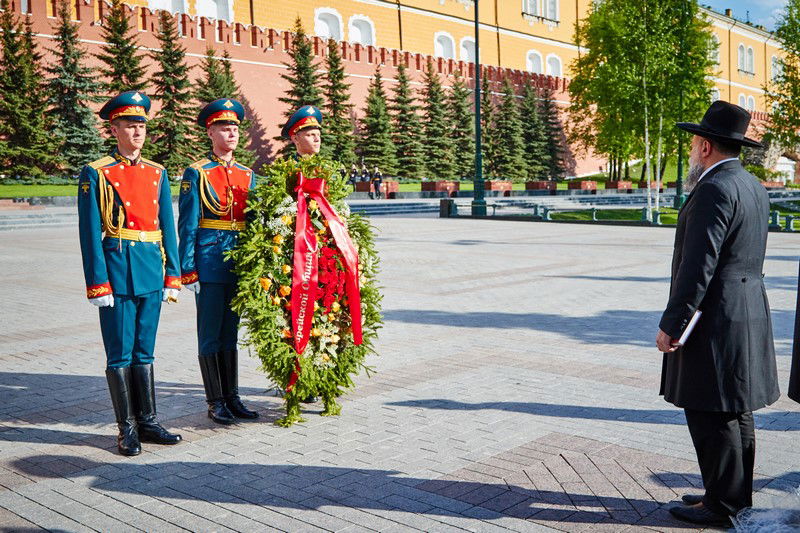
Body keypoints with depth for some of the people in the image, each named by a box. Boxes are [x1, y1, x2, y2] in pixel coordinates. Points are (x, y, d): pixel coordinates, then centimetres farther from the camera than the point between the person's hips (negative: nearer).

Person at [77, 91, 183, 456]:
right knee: (120, 353, 3)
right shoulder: (96, 173, -3)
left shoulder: (157, 173, 12)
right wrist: (98, 283, -12)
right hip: (117, 269, -4)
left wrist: (172, 275, 7)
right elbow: (90, 233, -7)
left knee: (144, 351, 12)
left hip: (151, 272, 5)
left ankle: (147, 422, 21)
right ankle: (127, 429, 13)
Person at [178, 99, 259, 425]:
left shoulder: (248, 175, 12)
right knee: (210, 335, 2)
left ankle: (232, 398, 20)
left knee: (230, 333, 13)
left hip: (239, 263, 5)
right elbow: (187, 226, -6)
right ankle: (215, 403, 10)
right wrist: (188, 271, -11)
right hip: (209, 262, -5)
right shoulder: (197, 174, -3)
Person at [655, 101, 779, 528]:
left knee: (711, 415, -2)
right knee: (735, 411, 16)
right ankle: (737, 494, 27)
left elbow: (698, 266, -22)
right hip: (747, 312, 10)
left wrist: (671, 325, -17)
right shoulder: (753, 187, 14)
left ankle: (722, 506, 7)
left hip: (714, 317, -10)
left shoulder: (715, 190, -17)